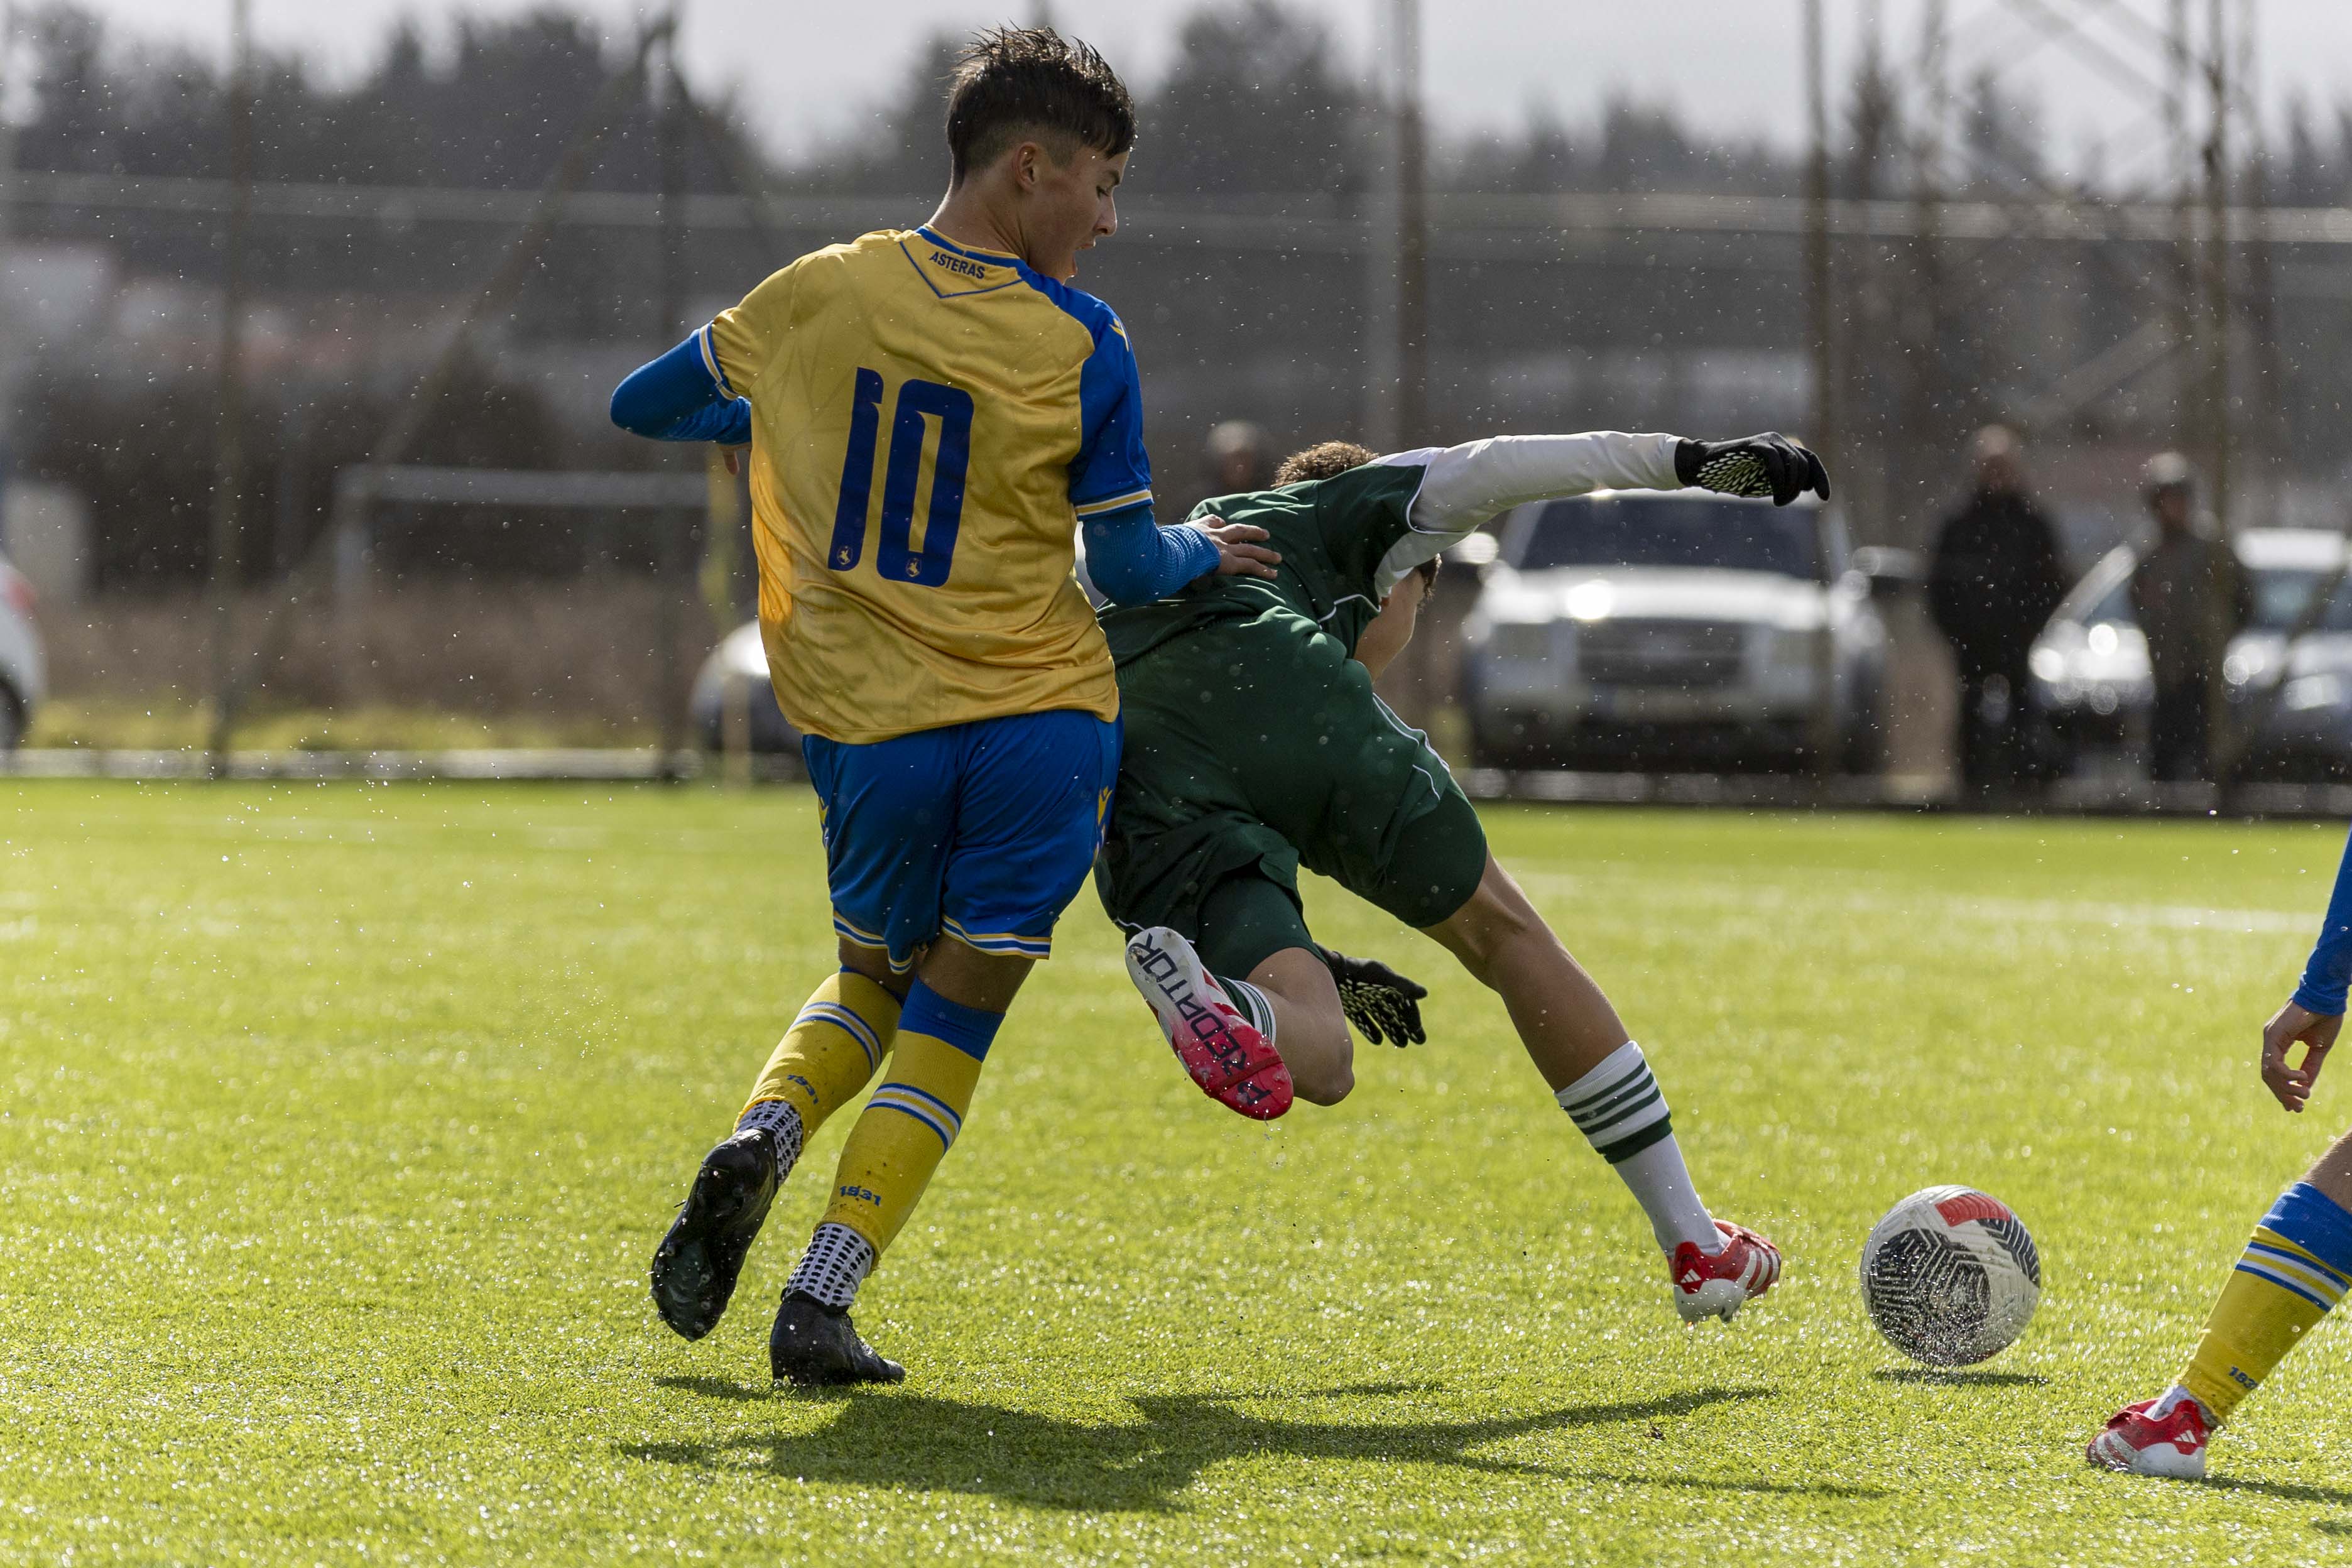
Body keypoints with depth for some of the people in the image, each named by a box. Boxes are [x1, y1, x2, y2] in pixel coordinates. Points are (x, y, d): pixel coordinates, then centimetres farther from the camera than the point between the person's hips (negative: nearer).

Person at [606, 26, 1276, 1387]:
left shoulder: (821, 294, 1)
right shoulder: (1082, 343, -8)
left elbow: (641, 407, 12)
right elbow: (1126, 565, -3)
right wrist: (1206, 555, 19)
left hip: (869, 725, 3)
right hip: (1041, 714, -3)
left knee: (877, 974, 24)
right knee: (954, 1019, 8)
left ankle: (766, 1134, -7)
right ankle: (824, 1302, -5)